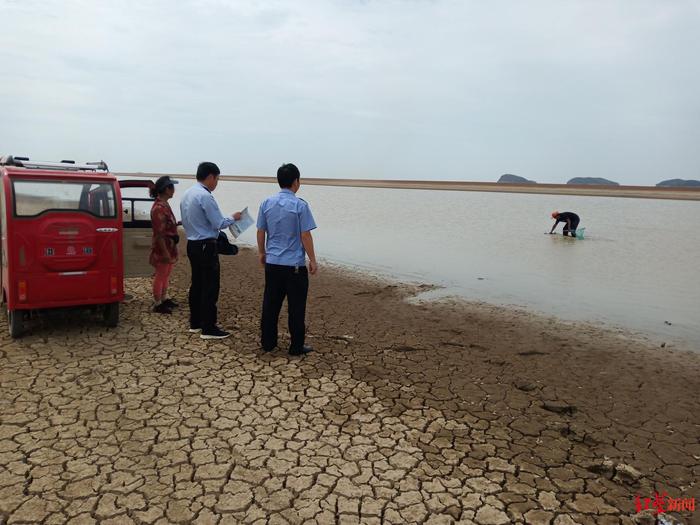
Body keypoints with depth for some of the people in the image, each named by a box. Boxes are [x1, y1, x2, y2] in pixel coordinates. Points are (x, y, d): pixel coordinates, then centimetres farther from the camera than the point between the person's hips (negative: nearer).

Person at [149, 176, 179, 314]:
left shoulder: (164, 204, 8)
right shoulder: (159, 208, -23)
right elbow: (159, 234, -24)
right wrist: (165, 252, -24)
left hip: (169, 246, 10)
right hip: (162, 248, -10)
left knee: (166, 275, 20)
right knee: (160, 275, 2)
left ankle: (164, 298, 33)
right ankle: (157, 304, 13)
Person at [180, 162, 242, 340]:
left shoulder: (187, 194, 11)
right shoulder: (205, 196, -18)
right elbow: (219, 224, -18)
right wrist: (233, 218, -1)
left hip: (192, 244, 10)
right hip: (206, 247, -10)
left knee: (196, 283, 15)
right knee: (210, 287, -4)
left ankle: (195, 323, 24)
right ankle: (208, 328, 0)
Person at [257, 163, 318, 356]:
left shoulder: (266, 203, 4)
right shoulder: (300, 205, -11)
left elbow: (261, 231, 9)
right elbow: (305, 235, -11)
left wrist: (261, 253, 23)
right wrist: (312, 260, -3)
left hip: (272, 263, 5)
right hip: (295, 265, -5)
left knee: (270, 304, 13)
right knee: (296, 307, 4)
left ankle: (267, 342, 22)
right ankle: (296, 346, 12)